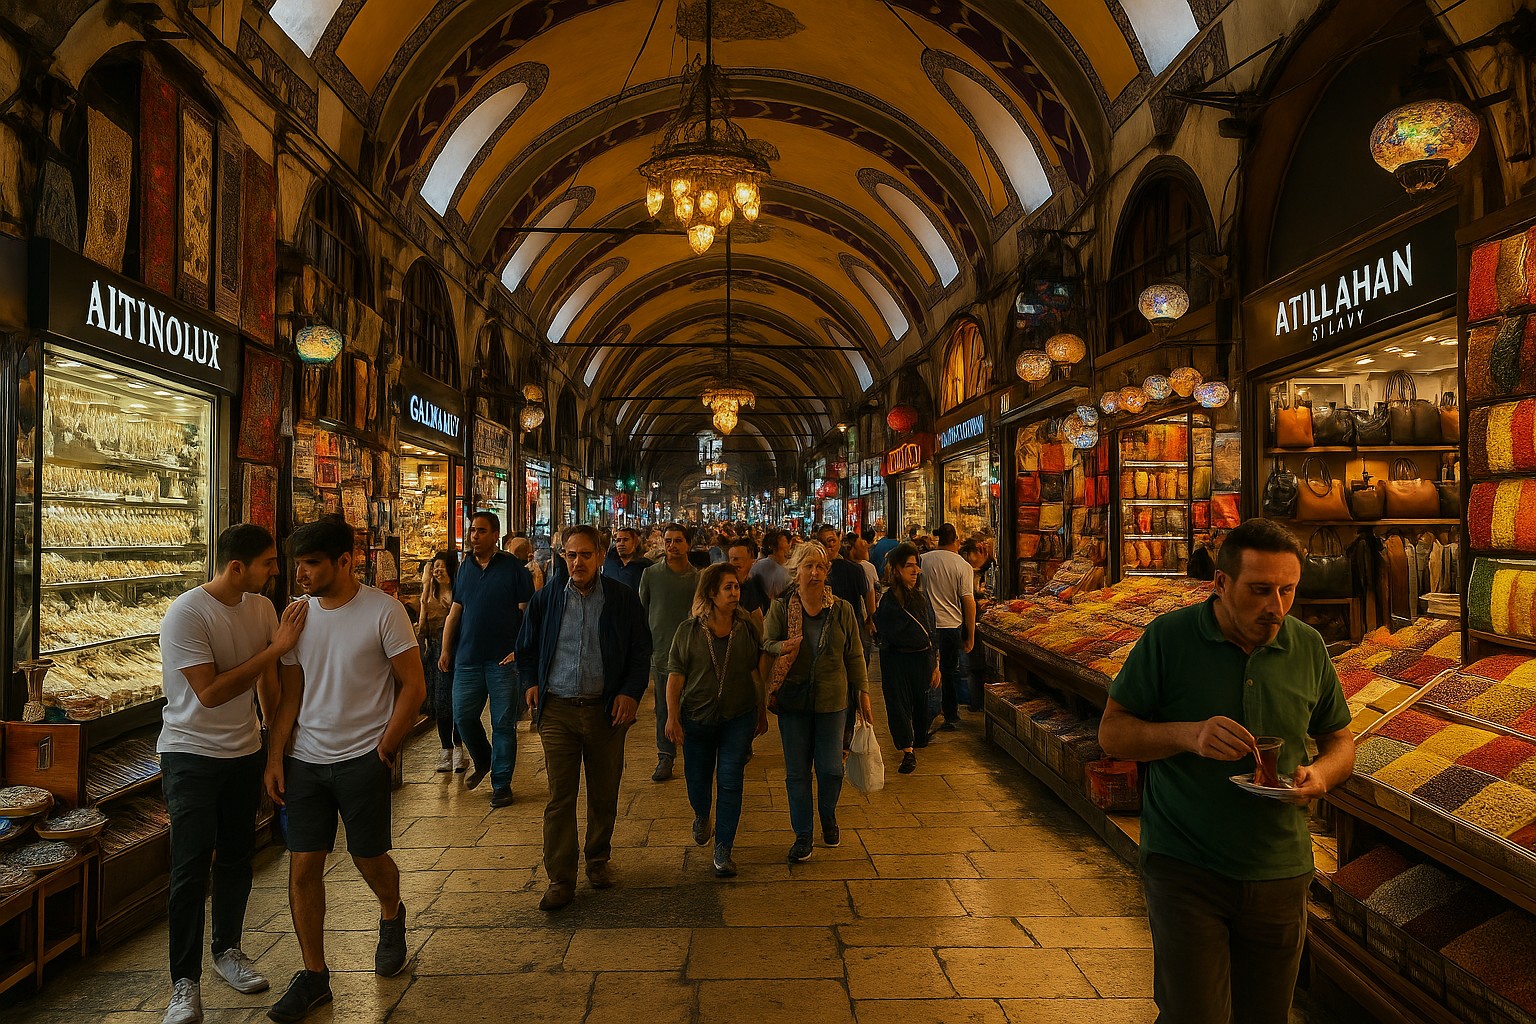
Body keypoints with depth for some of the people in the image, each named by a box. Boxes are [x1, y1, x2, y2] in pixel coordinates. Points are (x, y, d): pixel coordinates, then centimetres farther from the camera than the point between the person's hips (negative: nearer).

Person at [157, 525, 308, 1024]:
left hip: (245, 752, 6)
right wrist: (276, 648, -24)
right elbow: (210, 692, -23)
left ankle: (228, 948, 34)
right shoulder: (186, 614, -19)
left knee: (236, 857, 15)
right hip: (191, 753, -5)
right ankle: (185, 982, 10)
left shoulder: (262, 608, 0)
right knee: (191, 867, -3)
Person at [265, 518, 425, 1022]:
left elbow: (413, 686, -9)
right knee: (303, 867, 4)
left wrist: (385, 750, -8)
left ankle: (392, 916, 41)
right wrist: (274, 758, 2)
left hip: (363, 759, -4)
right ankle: (313, 975, 20)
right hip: (305, 759, 4)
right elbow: (290, 694, 7)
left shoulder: (383, 611, -12)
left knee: (369, 858, 9)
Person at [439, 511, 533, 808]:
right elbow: (455, 611, 13)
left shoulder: (513, 568, -5)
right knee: (463, 716, 8)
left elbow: (527, 613, -6)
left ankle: (501, 783, 15)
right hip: (468, 659, 4)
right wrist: (446, 650, 6)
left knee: (503, 723, 3)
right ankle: (482, 761, 35)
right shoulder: (465, 567, 10)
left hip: (503, 660, -4)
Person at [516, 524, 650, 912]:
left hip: (606, 709, 0)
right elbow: (527, 649, 17)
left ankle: (598, 859, 34)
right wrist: (530, 683, 4)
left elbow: (641, 652, 4)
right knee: (559, 798, 1)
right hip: (557, 710, 1)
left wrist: (631, 692, -7)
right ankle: (560, 880, 11)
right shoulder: (545, 599, 5)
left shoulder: (623, 599, 0)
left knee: (604, 795, 12)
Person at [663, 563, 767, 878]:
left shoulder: (747, 628, -1)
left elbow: (757, 672, 5)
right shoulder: (688, 631, -4)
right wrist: (672, 717, -11)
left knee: (731, 783, -3)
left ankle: (723, 850, 10)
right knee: (697, 781, 14)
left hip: (739, 718, 0)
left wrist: (762, 713, 8)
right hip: (696, 718, 0)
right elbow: (675, 676, -4)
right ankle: (701, 816, 48)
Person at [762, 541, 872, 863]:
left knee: (831, 769, 4)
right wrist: (782, 648, -23)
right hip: (793, 700, 0)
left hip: (831, 700, 0)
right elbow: (766, 644, -1)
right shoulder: (780, 608, -4)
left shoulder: (842, 610, -1)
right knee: (796, 772, 5)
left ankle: (828, 816, 35)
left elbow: (854, 655, 5)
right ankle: (802, 836, 22)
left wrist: (863, 692, 4)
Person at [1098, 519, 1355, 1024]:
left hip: (1280, 871, 4)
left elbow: (1340, 740, 13)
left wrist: (1321, 774, -10)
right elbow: (1112, 731, -8)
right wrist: (1186, 733, -25)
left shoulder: (1308, 647, 0)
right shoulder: (1168, 638, -11)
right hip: (1185, 868, -4)